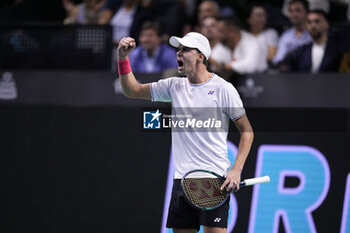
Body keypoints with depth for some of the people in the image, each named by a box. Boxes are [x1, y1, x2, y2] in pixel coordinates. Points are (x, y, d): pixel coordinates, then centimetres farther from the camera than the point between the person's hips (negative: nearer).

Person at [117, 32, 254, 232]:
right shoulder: (174, 86, 12)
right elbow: (132, 90, 18)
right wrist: (123, 58, 2)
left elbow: (247, 131, 0)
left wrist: (236, 170, -11)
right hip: (182, 178, 5)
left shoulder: (223, 89, -3)